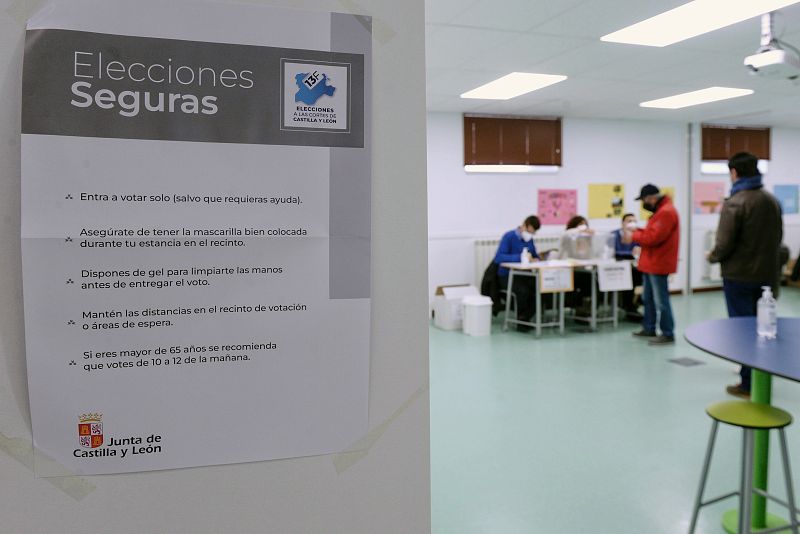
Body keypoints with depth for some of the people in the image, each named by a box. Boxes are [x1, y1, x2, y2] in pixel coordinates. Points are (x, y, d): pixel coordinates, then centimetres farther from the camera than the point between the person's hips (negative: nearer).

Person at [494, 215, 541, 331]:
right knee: (523, 290, -35)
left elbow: (535, 256, 21)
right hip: (507, 276, -6)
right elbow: (498, 258, -22)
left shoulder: (530, 239, 10)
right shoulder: (509, 236, -11)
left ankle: (527, 318, -6)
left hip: (524, 275, 6)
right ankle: (521, 320, -11)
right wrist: (520, 257, -31)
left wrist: (535, 260, -5)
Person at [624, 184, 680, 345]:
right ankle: (649, 329, 27)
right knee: (648, 298, 17)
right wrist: (636, 232, 4)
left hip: (658, 264, -11)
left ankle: (668, 334, 2)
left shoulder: (666, 212, -18)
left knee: (661, 301, -5)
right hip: (652, 263, 11)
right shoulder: (660, 211, 16)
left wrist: (633, 237, -12)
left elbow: (654, 237, -24)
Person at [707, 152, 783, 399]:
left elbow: (724, 244, -19)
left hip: (739, 276, -7)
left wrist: (713, 257, 1)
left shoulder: (735, 203, -17)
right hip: (767, 274, 7)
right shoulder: (772, 201, 7)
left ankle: (749, 384, 6)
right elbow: (777, 238, 15)